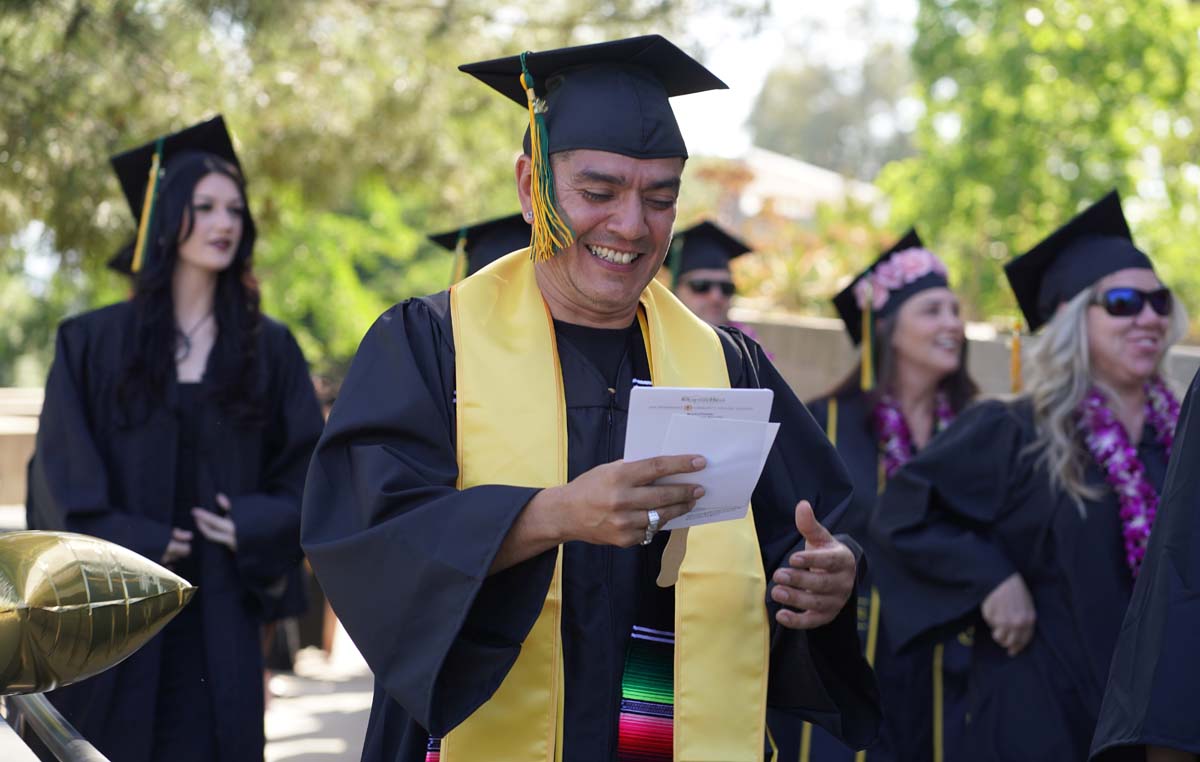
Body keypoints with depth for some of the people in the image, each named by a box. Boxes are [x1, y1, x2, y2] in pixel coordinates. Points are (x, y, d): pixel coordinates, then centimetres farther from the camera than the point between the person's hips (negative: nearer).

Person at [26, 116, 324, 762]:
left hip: (219, 621, 1)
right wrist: (127, 545, -11)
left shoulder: (269, 349, 9)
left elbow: (307, 466, 9)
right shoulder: (92, 343, 4)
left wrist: (256, 526, -7)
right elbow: (59, 475, -1)